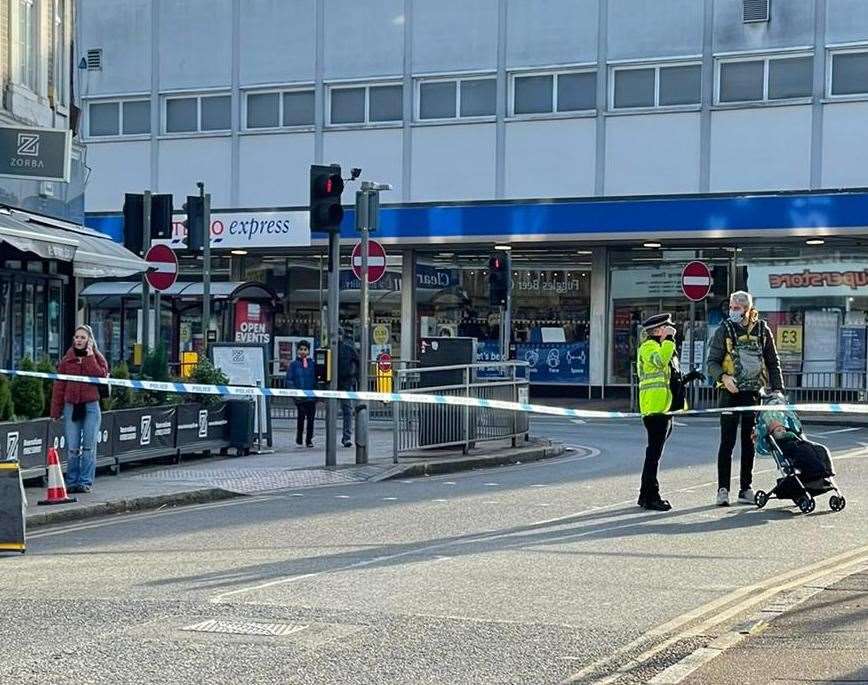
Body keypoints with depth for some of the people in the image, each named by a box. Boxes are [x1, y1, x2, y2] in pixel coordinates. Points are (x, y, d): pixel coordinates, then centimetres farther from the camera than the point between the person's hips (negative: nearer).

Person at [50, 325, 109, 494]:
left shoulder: (97, 358, 6)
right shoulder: (66, 360, 8)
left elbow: (101, 376, -13)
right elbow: (59, 386, 7)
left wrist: (90, 357, -10)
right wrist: (55, 411, 3)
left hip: (91, 406, -1)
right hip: (71, 407, 1)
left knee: (89, 447, 1)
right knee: (72, 448, 0)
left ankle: (86, 481, 7)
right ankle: (72, 481, 8)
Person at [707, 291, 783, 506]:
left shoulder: (762, 330, 5)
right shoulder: (724, 330, -1)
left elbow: (773, 362, 12)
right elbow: (712, 362, -4)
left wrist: (777, 388, 3)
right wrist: (724, 377, -23)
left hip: (754, 392, 3)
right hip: (730, 392, -2)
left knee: (749, 442, 7)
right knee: (727, 442, -6)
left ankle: (745, 488, 14)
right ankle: (723, 489, -4)